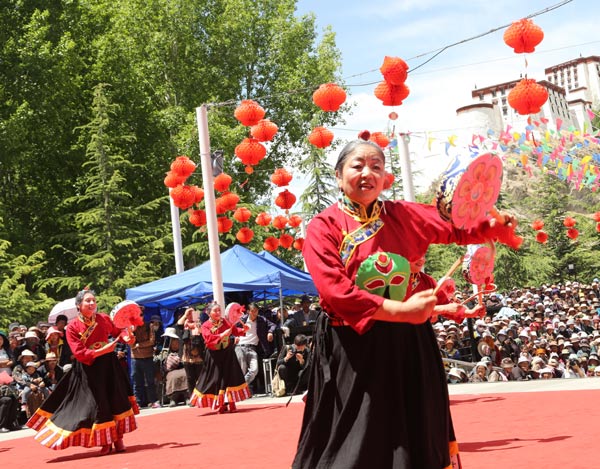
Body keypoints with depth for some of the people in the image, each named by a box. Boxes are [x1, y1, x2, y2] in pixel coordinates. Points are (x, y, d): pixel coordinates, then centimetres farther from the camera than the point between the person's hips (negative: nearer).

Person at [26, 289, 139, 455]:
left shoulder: (104, 318, -3)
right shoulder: (73, 327, -11)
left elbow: (117, 331, 14)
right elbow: (80, 353, -17)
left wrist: (125, 337, -8)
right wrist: (102, 350, -25)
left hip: (108, 365, 2)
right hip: (87, 368, -2)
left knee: (116, 400, 4)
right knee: (95, 403, 3)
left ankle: (118, 438, 16)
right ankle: (105, 442, 16)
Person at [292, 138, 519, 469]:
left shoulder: (403, 215, 7)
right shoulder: (323, 227, -7)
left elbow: (457, 228, 13)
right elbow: (335, 292, -18)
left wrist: (492, 227, -9)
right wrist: (402, 311, -22)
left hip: (407, 345, 4)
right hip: (352, 349, -4)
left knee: (415, 440, 12)